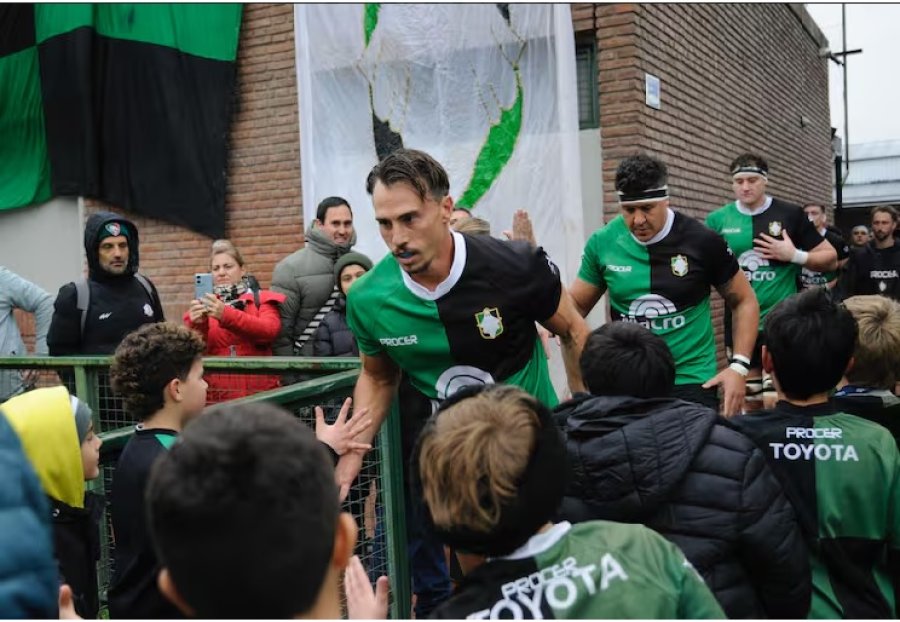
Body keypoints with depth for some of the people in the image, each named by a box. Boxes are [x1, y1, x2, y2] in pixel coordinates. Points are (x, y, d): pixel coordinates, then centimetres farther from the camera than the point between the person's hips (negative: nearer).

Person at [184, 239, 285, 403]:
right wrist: (196, 325, -21)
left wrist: (226, 315, -25)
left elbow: (269, 331, -14)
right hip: (216, 396, 2)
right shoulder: (204, 307, 11)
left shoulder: (262, 300, 6)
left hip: (259, 394, -1)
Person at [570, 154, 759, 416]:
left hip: (691, 381, -1)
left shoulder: (701, 241, -8)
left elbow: (744, 301, 3)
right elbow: (576, 306, 8)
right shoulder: (603, 243, -5)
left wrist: (739, 366, -8)